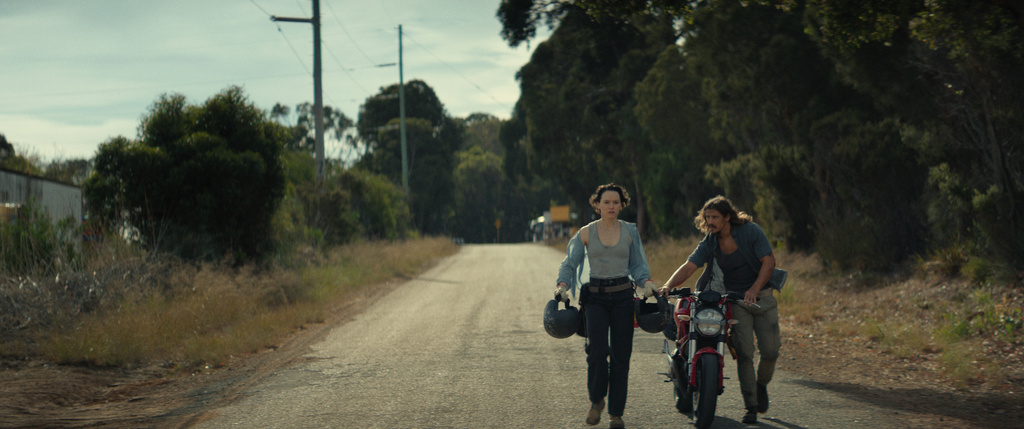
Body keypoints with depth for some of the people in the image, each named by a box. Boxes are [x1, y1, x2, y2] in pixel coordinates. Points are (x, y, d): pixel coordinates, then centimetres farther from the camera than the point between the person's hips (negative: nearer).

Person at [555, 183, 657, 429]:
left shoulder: (630, 232, 6)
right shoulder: (586, 233, 3)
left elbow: (638, 264, 13)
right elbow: (570, 263, 6)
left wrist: (646, 281, -6)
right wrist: (562, 284, -11)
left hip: (623, 296, 1)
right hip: (595, 297, -1)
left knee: (621, 355, 0)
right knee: (598, 350, -16)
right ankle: (596, 400, 9)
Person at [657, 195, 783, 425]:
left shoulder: (751, 231, -11)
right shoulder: (709, 244, -2)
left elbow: (769, 261, -16)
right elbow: (689, 266, -12)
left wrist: (755, 289, -29)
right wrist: (668, 286, -29)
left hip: (762, 296, -1)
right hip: (735, 301, 1)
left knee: (770, 350, -2)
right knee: (744, 353, -9)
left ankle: (762, 384, 29)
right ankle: (751, 406, -3)